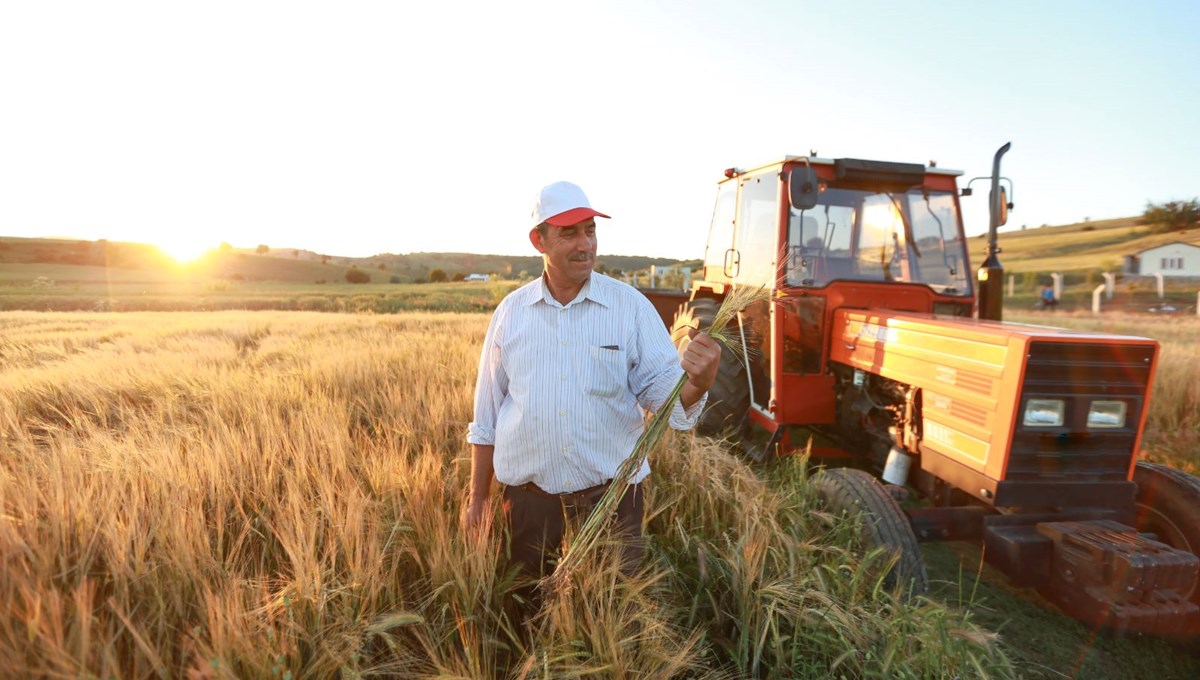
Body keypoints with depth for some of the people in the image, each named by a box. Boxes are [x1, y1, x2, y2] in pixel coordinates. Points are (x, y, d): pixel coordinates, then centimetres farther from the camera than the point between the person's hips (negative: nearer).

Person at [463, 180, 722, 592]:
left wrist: (697, 383, -33)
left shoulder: (631, 306, -6)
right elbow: (487, 416, 6)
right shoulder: (511, 312, -1)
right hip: (529, 492, 2)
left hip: (611, 490, -1)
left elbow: (661, 387, -10)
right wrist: (478, 496, 9)